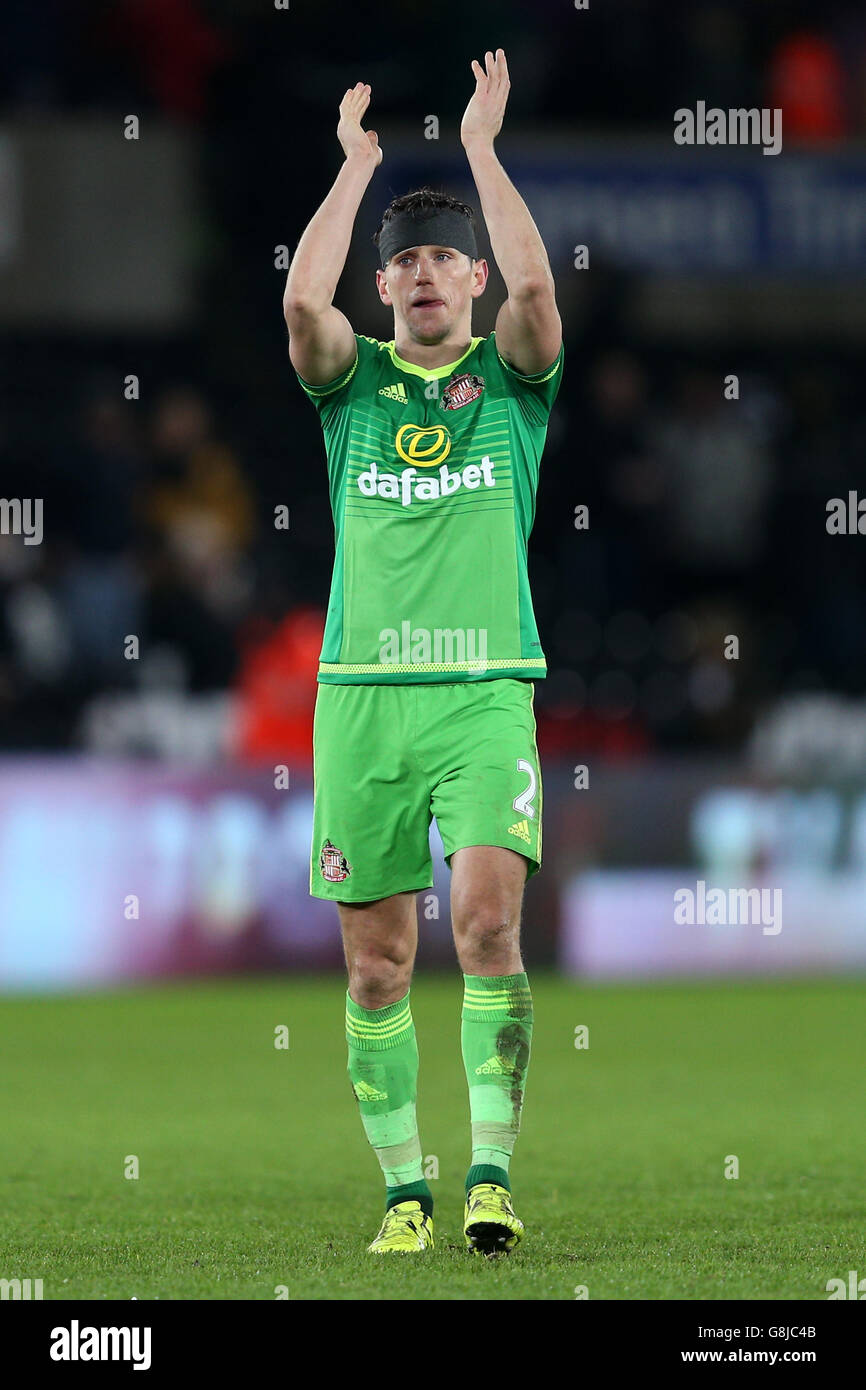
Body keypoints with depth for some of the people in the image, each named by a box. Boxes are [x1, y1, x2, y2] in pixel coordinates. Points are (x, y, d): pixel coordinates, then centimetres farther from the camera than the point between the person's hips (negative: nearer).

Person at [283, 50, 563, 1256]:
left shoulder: (512, 378, 9)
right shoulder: (353, 383, 11)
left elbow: (535, 287, -12)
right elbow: (302, 300, -9)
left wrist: (483, 148, -5)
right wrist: (358, 163, -2)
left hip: (484, 692, -2)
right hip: (363, 693, 2)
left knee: (488, 918, -19)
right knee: (376, 962, 3)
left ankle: (493, 1170, -16)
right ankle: (405, 1189, 13)